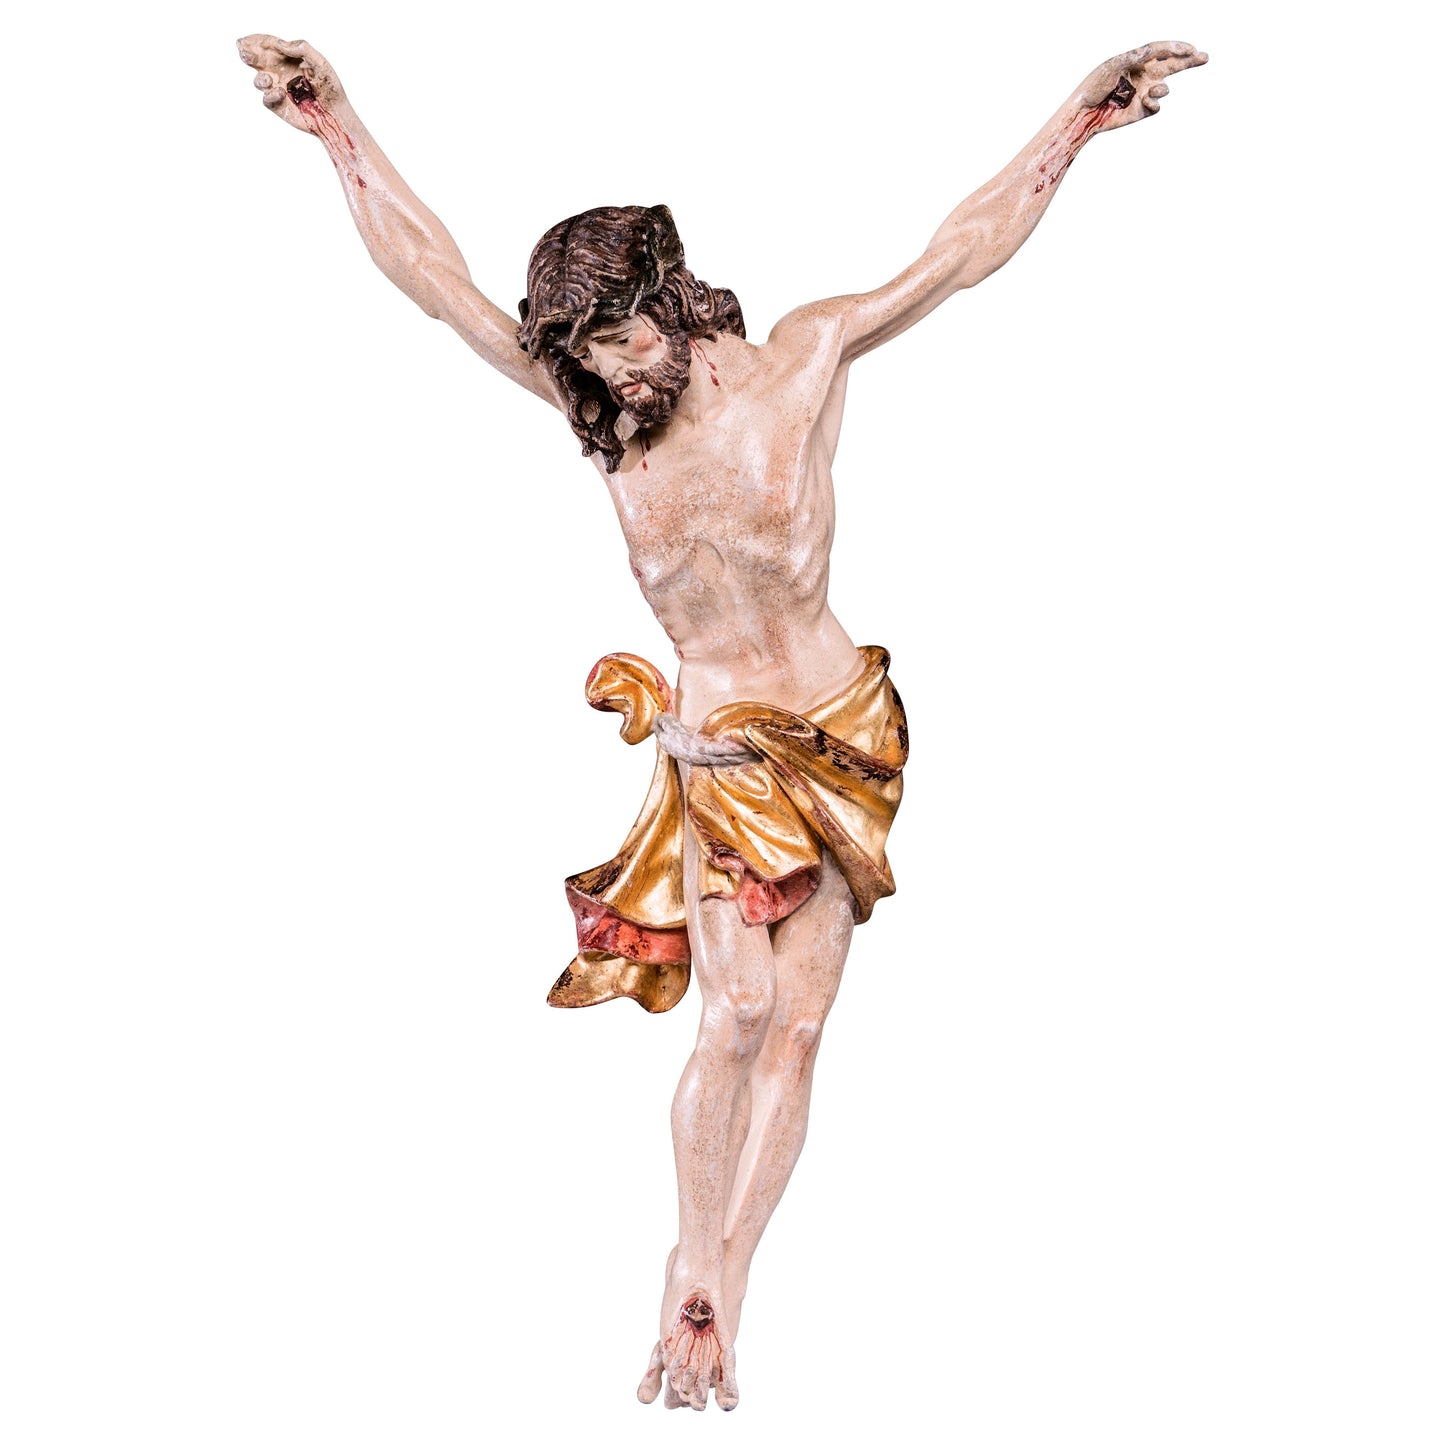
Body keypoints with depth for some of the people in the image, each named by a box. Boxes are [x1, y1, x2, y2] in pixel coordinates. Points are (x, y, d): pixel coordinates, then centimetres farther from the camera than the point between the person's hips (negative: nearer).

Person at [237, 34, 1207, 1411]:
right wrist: (340, 129, -13)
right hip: (715, 746, 0)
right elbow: (442, 282, -7)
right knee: (737, 1009, -14)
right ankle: (690, 1287, 2)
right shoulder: (589, 403, -4)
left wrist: (1079, 116, -9)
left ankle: (718, 1302, 6)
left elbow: (956, 255, -4)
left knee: (793, 1025, -2)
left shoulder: (803, 359, -6)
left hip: (840, 734, 0)